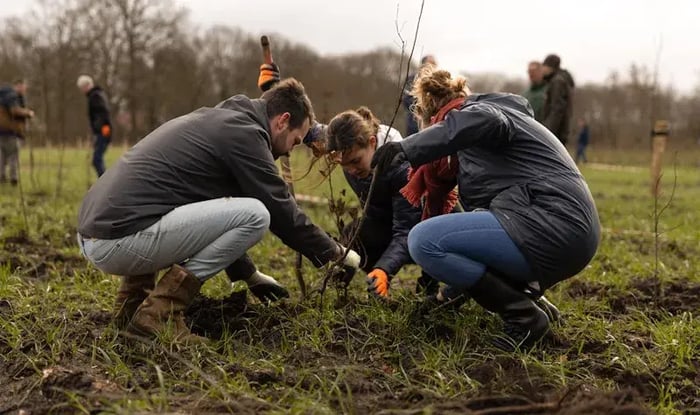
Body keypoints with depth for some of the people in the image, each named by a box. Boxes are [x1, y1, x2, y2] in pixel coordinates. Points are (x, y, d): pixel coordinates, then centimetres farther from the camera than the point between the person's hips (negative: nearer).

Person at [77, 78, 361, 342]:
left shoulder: (215, 119, 24)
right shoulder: (243, 131, -5)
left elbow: (220, 213, 34)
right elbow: (280, 209, -2)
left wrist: (249, 273, 36)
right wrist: (335, 252, 12)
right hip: (121, 240, -10)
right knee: (255, 215, -11)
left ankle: (132, 300, 18)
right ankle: (160, 311, -8)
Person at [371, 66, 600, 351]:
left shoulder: (480, 110, 0)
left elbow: (486, 122, -30)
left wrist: (408, 148, -32)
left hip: (552, 227, -10)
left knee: (423, 240, -16)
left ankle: (524, 316, -11)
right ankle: (530, 301, 13)